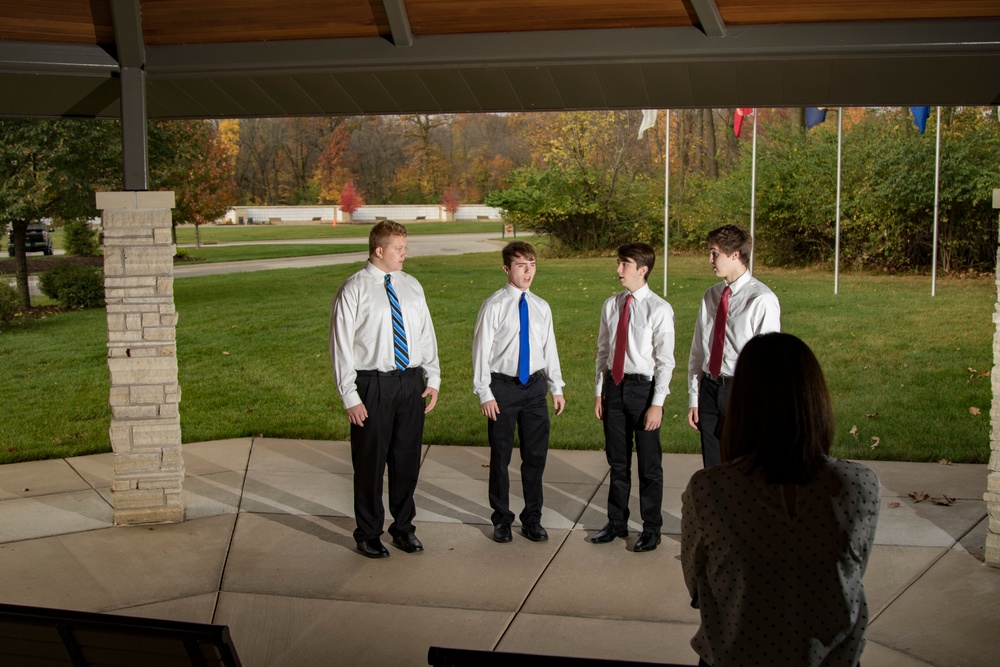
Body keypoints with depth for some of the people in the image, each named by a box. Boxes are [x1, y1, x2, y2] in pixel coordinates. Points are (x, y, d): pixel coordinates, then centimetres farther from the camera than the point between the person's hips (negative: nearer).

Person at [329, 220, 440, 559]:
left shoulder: (411, 286, 8)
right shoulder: (354, 290, -8)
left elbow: (426, 334, 13)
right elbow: (341, 345, -9)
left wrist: (432, 379, 6)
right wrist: (350, 397, -13)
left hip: (411, 382, 5)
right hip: (373, 385, -5)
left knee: (407, 458, 14)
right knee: (370, 462, 6)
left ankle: (404, 527, 31)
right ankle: (368, 534, 23)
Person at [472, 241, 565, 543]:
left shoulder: (541, 307, 7)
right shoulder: (494, 305, -8)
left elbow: (549, 348, 13)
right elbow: (481, 350, -8)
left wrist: (556, 387, 12)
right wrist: (485, 394, -11)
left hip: (535, 386, 4)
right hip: (503, 386, -4)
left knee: (536, 455, 9)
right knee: (500, 456, 6)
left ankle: (532, 519, 24)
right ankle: (502, 519, 22)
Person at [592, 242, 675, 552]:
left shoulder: (659, 309, -11)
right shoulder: (611, 306, 5)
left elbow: (665, 360, -12)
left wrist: (657, 403, -16)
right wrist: (599, 392, 9)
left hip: (643, 387, -5)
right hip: (614, 387, 5)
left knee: (649, 463, 7)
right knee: (617, 461, 16)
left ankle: (651, 528, 21)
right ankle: (617, 522, 31)